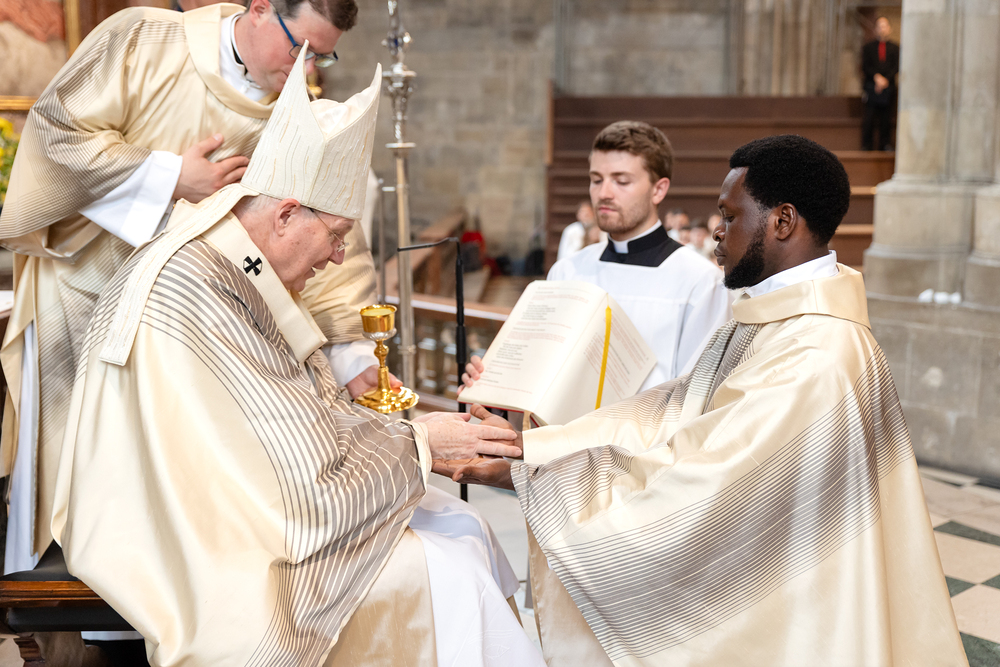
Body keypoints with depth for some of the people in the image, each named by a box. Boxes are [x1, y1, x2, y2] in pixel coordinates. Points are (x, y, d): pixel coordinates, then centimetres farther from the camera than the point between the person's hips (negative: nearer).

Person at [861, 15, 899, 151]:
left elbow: (896, 67, 3)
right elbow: (865, 66, 1)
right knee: (869, 118, -5)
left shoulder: (895, 48, 12)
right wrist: (877, 77, -14)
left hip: (888, 88, 1)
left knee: (886, 119, -1)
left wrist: (885, 80, -12)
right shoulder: (868, 47, 11)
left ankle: (885, 144, 5)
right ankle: (867, 145, -2)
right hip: (871, 87, -1)